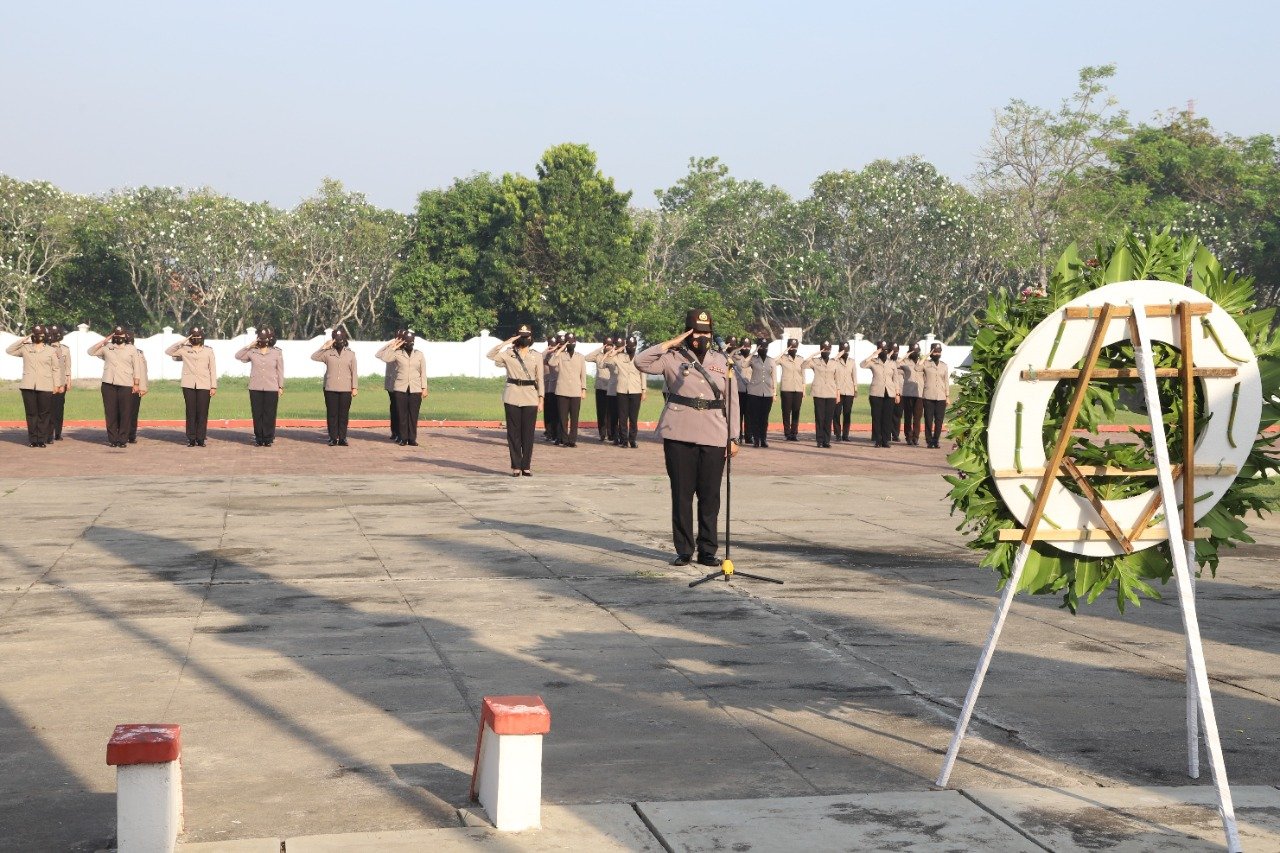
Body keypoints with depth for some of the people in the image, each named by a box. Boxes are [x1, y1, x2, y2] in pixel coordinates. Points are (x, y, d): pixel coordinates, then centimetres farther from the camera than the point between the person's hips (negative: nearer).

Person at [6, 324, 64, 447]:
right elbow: (9, 350, 7)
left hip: (45, 387, -1)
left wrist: (57, 385, 2)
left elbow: (56, 369, 8)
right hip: (28, 386, 1)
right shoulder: (25, 348, 12)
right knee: (31, 413, 2)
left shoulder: (51, 350, 8)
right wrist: (23, 339, 2)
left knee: (44, 414, -1)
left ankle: (42, 439, 3)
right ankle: (33, 439, 7)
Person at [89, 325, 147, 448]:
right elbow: (91, 351, 7)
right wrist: (104, 341, 3)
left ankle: (123, 439, 3)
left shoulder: (132, 349, 10)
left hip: (126, 385, -1)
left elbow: (137, 367, 7)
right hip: (108, 384, 1)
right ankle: (112, 439, 7)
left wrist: (136, 384, 0)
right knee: (110, 412, 2)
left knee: (125, 413, -3)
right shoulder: (107, 347, 13)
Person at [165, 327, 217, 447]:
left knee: (202, 413, -3)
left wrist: (214, 386, 2)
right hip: (188, 385, 0)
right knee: (191, 412, 0)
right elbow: (168, 352, 2)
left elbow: (213, 369, 9)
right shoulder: (184, 349, 11)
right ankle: (191, 439, 3)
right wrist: (182, 341, -3)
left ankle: (201, 439, 1)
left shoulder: (208, 351, 11)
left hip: (204, 386, 0)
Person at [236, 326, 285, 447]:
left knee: (269, 414, -1)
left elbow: (280, 370, 5)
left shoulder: (277, 353, 2)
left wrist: (281, 386, 3)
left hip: (271, 388, -2)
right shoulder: (252, 352, 5)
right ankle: (259, 438, 10)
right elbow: (238, 356, 3)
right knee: (257, 414, 3)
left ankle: (268, 439, 6)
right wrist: (249, 346, -3)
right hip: (255, 388, 2)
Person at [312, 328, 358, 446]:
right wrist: (324, 347, -7)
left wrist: (355, 387, 2)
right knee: (332, 414, 0)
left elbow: (354, 372, 8)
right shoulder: (328, 353, 9)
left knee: (343, 414, 0)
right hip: (330, 389, 0)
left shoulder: (350, 354, 10)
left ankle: (342, 438, 5)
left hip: (346, 390, 0)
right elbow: (314, 357, -2)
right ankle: (333, 438, 5)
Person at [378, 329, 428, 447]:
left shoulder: (419, 355, 9)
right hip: (401, 389, -1)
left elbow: (423, 372, 8)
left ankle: (412, 438, 5)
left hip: (415, 389, 1)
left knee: (414, 415, 0)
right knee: (402, 414, 0)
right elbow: (384, 357, -7)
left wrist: (424, 388, 3)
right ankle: (403, 438, 7)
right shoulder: (397, 353, 6)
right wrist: (393, 347, -5)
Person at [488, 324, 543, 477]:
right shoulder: (508, 353, 5)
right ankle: (516, 466, 7)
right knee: (513, 432, 2)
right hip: (512, 397, -1)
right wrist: (506, 342, -12)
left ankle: (526, 466, 9)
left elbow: (540, 379, 8)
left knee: (528, 433, 1)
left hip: (530, 398, 1)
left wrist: (541, 399, 1)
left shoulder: (536, 356, 8)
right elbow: (491, 355, -11)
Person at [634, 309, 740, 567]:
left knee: (710, 496, 4)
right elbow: (641, 362, -10)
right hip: (679, 436, -2)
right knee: (681, 494, 2)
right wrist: (670, 343, -7)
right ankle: (684, 550, 10)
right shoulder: (673, 358, 5)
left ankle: (708, 550, 12)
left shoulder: (722, 361, 14)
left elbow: (732, 401, 13)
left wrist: (733, 438, 7)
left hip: (714, 438, 2)